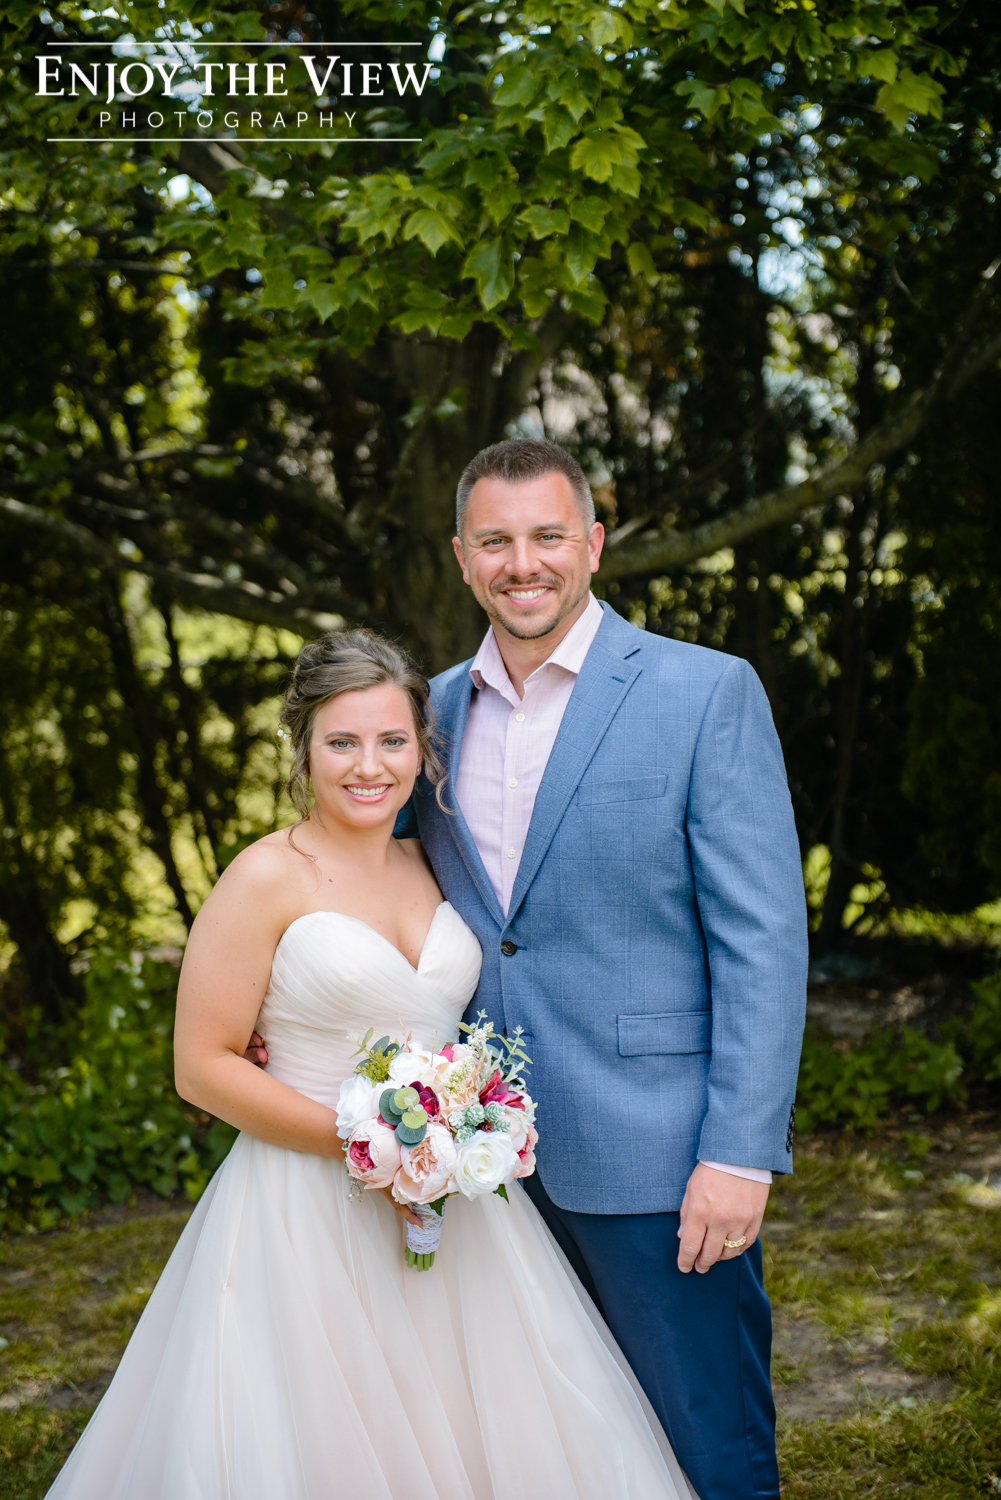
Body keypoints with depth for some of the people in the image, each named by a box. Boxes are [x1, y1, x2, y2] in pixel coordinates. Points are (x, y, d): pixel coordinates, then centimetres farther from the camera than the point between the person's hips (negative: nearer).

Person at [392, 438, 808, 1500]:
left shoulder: (706, 694, -7)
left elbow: (764, 940, -10)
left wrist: (740, 1154, -16)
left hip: (653, 1161, -5)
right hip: (491, 1161, 5)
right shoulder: (436, 709, 9)